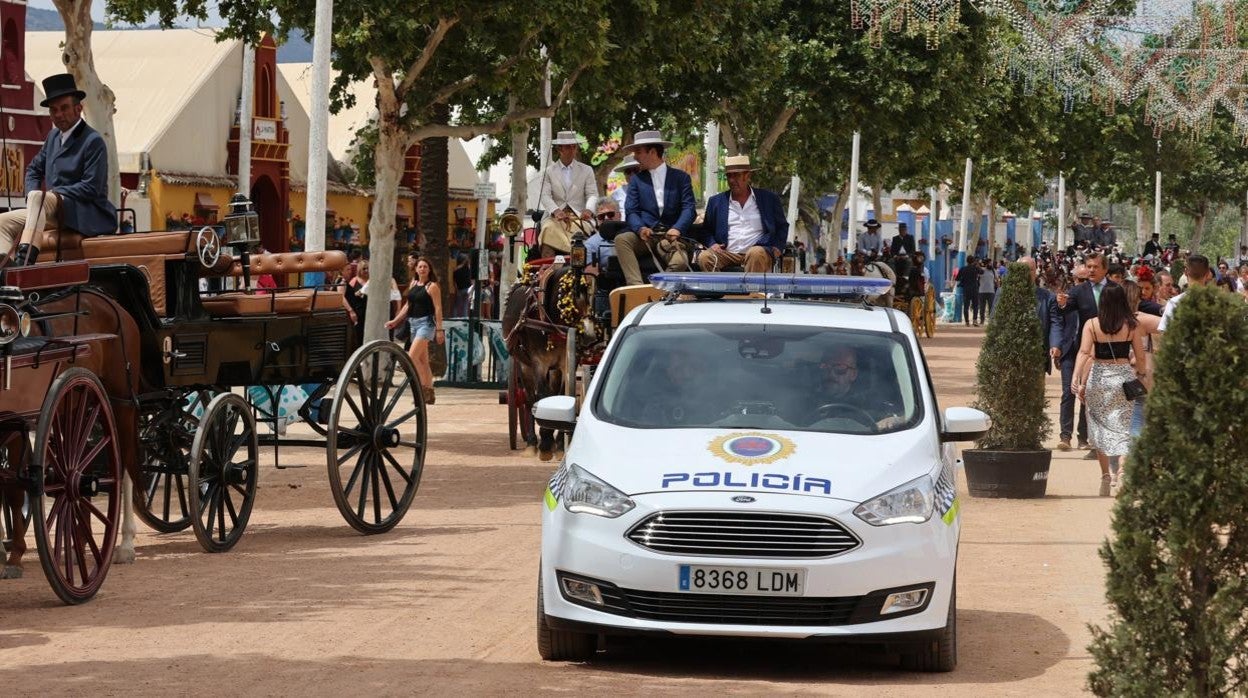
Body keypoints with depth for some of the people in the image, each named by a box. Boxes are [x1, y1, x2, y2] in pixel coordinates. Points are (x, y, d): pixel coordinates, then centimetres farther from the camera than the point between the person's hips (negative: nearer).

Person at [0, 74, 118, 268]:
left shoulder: (93, 141, -9)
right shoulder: (53, 137, 17)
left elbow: (91, 188, -16)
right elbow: (34, 170, 26)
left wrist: (50, 194, -14)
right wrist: (32, 196, 4)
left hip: (84, 214, -9)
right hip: (50, 212, 9)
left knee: (38, 197, -33)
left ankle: (25, 256, -49)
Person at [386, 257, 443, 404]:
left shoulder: (432, 287, -7)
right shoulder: (413, 284, 13)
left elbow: (438, 308, -10)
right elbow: (408, 305, 21)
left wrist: (439, 329, -14)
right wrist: (395, 321, 18)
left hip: (426, 322, -7)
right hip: (413, 323, 7)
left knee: (412, 357, -18)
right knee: (422, 361, 9)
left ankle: (424, 386, -10)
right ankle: (429, 393, 13)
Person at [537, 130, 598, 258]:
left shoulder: (586, 170, 16)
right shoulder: (549, 171, 14)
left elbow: (592, 195, 6)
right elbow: (545, 196, 2)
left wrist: (588, 210, -17)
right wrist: (556, 211, -19)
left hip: (578, 216, 0)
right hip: (555, 216, 0)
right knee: (549, 229, -32)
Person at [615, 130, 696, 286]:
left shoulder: (681, 177, 10)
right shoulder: (637, 180, 16)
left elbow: (689, 209, 0)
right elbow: (631, 212, 6)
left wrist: (677, 229, -20)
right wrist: (640, 229, -17)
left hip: (671, 237, -2)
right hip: (646, 236, 2)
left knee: (680, 262, -34)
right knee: (621, 239, -30)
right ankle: (636, 286, -38)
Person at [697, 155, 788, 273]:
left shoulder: (769, 199, 10)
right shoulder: (716, 201, 15)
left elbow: (782, 227, 16)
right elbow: (707, 231, 22)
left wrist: (776, 248, -1)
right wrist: (712, 244, 1)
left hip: (757, 251, -2)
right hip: (727, 253, 2)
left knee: (756, 253, -36)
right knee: (704, 257, -26)